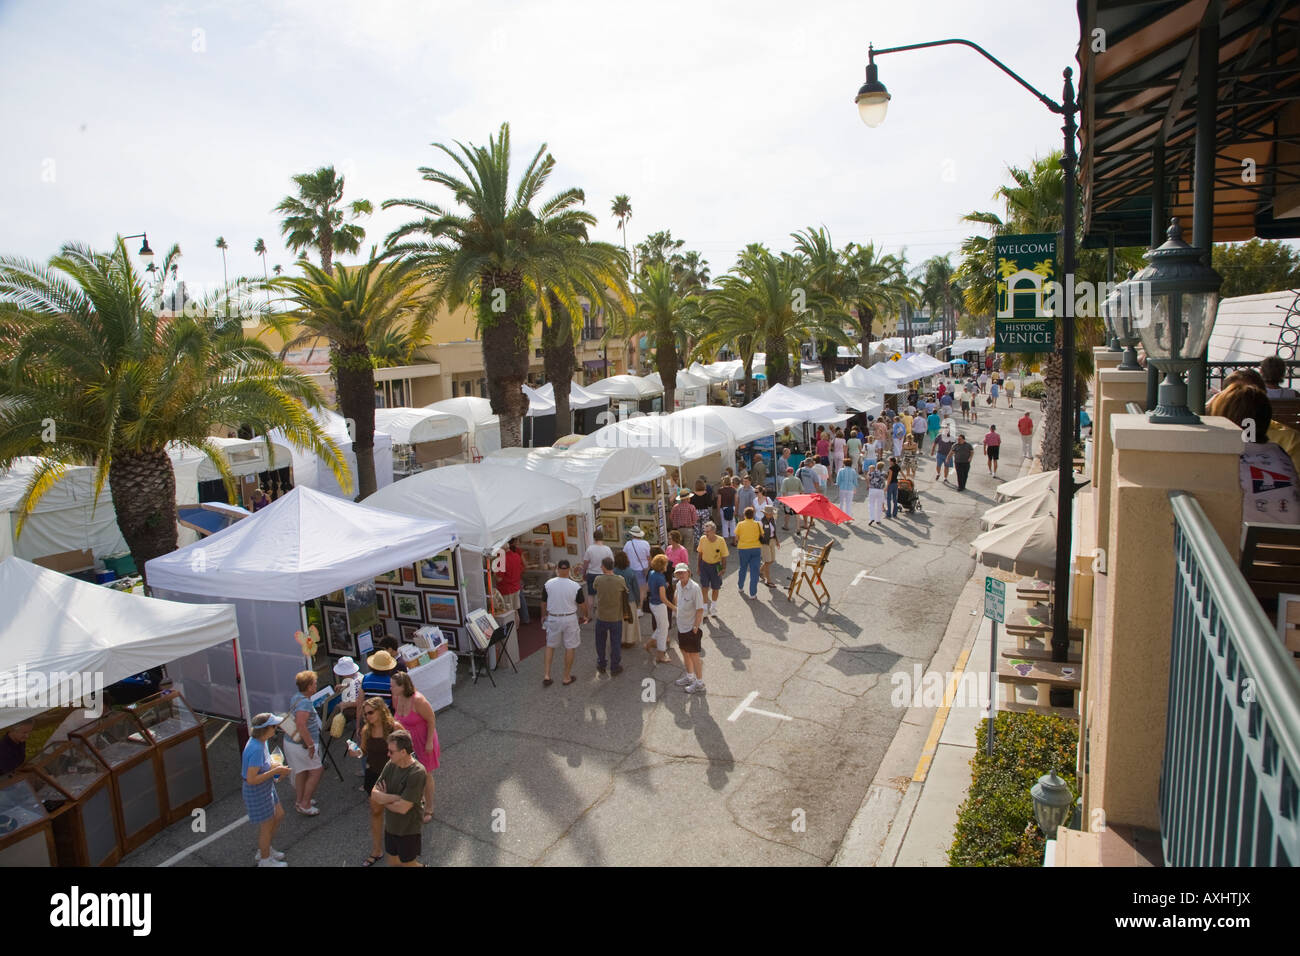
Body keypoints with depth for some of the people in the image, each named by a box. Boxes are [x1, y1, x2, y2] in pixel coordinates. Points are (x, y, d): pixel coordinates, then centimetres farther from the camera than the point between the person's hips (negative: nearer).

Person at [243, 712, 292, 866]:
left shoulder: (260, 741, -4)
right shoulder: (256, 749, -33)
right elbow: (251, 779, -31)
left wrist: (274, 766, -1)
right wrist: (275, 771, -27)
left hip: (267, 789, 9)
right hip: (257, 794, -9)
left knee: (279, 815, 24)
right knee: (267, 826, 11)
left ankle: (264, 849, 44)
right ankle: (265, 860, 34)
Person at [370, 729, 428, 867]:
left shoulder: (417, 773, -29)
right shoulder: (391, 764, -8)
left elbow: (403, 808, -28)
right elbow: (374, 794, -10)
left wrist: (384, 799, -13)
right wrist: (397, 798, -23)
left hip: (408, 830, -7)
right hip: (390, 825, 7)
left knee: (408, 863, 13)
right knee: (393, 862, 23)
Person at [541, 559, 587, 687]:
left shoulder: (548, 584, -10)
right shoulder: (575, 586, -14)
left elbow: (543, 603, 1)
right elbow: (582, 604, -4)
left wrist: (543, 616, 18)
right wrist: (584, 616, 15)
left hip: (553, 619, 2)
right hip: (570, 619, -2)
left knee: (550, 646, 18)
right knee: (570, 648, 12)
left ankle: (546, 675, 13)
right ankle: (567, 677, 20)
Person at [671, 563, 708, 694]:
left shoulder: (695, 588, -23)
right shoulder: (679, 585, -1)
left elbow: (700, 609, -20)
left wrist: (695, 627, -18)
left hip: (691, 628, -8)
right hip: (681, 626, 8)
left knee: (694, 655, 3)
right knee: (684, 652, 21)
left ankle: (699, 684, 17)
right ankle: (689, 677, 40)